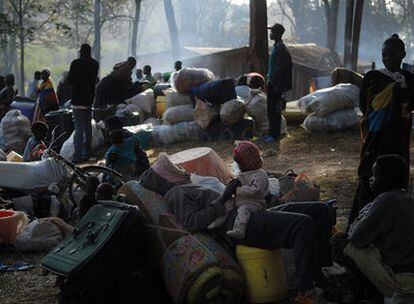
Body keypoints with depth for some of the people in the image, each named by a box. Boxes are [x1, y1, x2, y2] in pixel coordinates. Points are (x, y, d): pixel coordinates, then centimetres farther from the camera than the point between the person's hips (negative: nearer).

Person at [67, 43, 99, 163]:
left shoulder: (76, 63, -12)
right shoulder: (95, 64, 5)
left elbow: (69, 81, -8)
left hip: (78, 99, -6)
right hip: (90, 99, 6)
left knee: (79, 128, -8)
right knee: (88, 126, 16)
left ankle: (78, 155, -12)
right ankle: (87, 153, 22)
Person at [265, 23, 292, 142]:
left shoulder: (280, 48, -17)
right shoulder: (276, 47, 15)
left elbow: (280, 69, -21)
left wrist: (276, 86, -20)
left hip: (276, 84, -10)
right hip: (272, 83, 10)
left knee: (275, 110, -5)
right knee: (271, 110, 14)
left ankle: (275, 134, 0)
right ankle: (272, 132, 22)